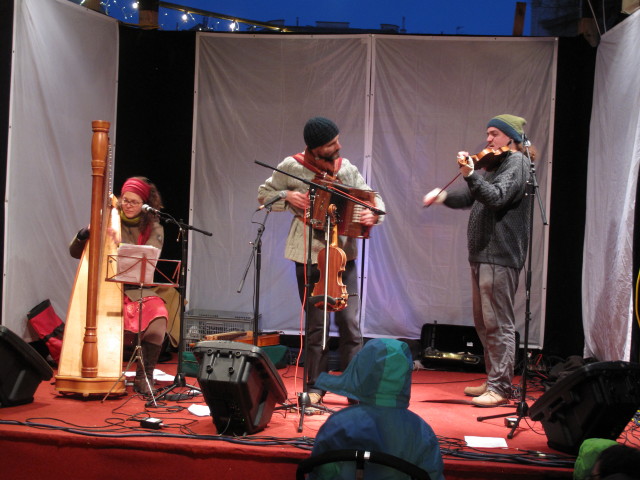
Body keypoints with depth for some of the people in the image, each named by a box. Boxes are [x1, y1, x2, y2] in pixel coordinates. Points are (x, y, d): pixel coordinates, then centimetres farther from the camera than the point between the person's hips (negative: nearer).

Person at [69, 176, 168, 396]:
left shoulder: (153, 229, 6)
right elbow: (75, 252, 7)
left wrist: (121, 244, -23)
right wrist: (86, 233, -13)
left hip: (139, 290, 0)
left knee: (158, 316, -30)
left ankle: (144, 378, -17)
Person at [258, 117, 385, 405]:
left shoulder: (346, 168, 4)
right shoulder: (293, 167, -3)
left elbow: (373, 197, 10)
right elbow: (264, 194, 7)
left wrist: (374, 214, -13)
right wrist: (287, 197, -12)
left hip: (343, 254, 2)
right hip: (309, 254, -2)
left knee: (349, 322, -1)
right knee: (315, 324, 4)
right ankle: (315, 387, 16)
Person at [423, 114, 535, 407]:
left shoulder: (516, 162, -8)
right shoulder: (497, 163, 21)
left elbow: (496, 197, -24)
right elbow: (471, 198, 22)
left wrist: (470, 175, -36)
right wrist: (443, 196, 6)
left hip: (500, 256, -10)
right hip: (483, 255, 10)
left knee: (498, 324, -9)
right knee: (483, 323, 16)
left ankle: (501, 388, -6)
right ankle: (493, 380, 24)